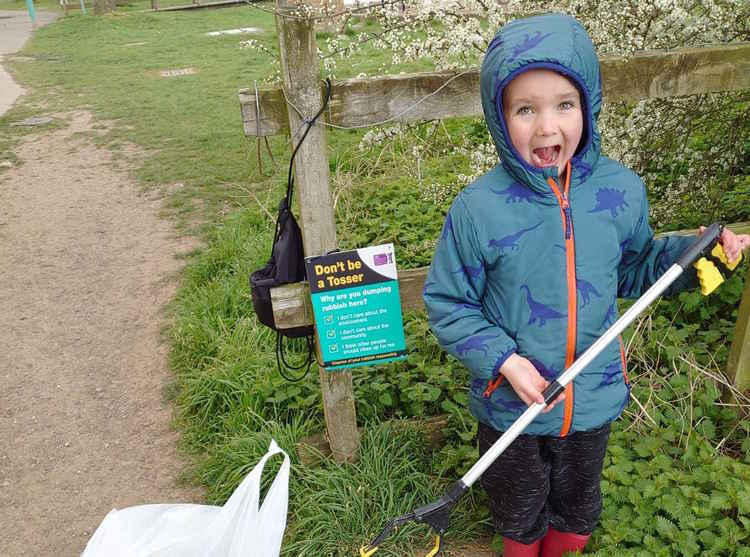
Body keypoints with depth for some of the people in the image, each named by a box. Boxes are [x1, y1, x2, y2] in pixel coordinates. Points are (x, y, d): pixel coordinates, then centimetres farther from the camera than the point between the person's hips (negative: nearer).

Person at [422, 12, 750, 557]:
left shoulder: (621, 191, -14)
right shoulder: (479, 209, -24)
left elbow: (633, 270, 4)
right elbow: (446, 303, -13)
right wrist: (503, 358, -23)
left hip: (594, 396, 3)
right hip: (512, 402, -2)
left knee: (578, 503, 31)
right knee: (518, 503, 27)